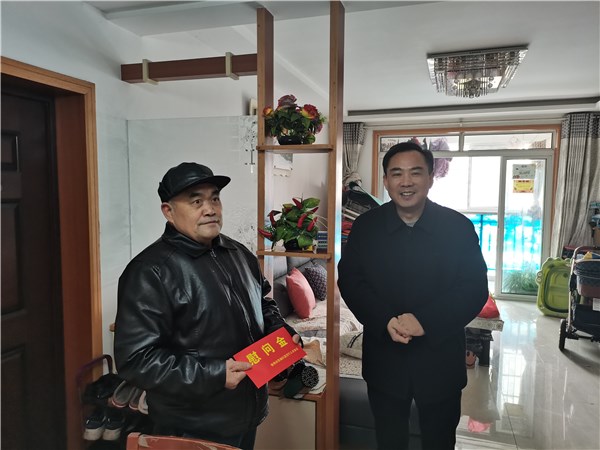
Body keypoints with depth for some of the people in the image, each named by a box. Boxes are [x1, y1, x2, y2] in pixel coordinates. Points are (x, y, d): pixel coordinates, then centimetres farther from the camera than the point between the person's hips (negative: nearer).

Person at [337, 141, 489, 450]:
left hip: (440, 359, -1)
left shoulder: (459, 227, -7)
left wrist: (425, 321, -23)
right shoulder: (365, 226, -3)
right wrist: (386, 321, -20)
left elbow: (475, 289, -10)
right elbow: (349, 281, -5)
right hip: (383, 360, 1)